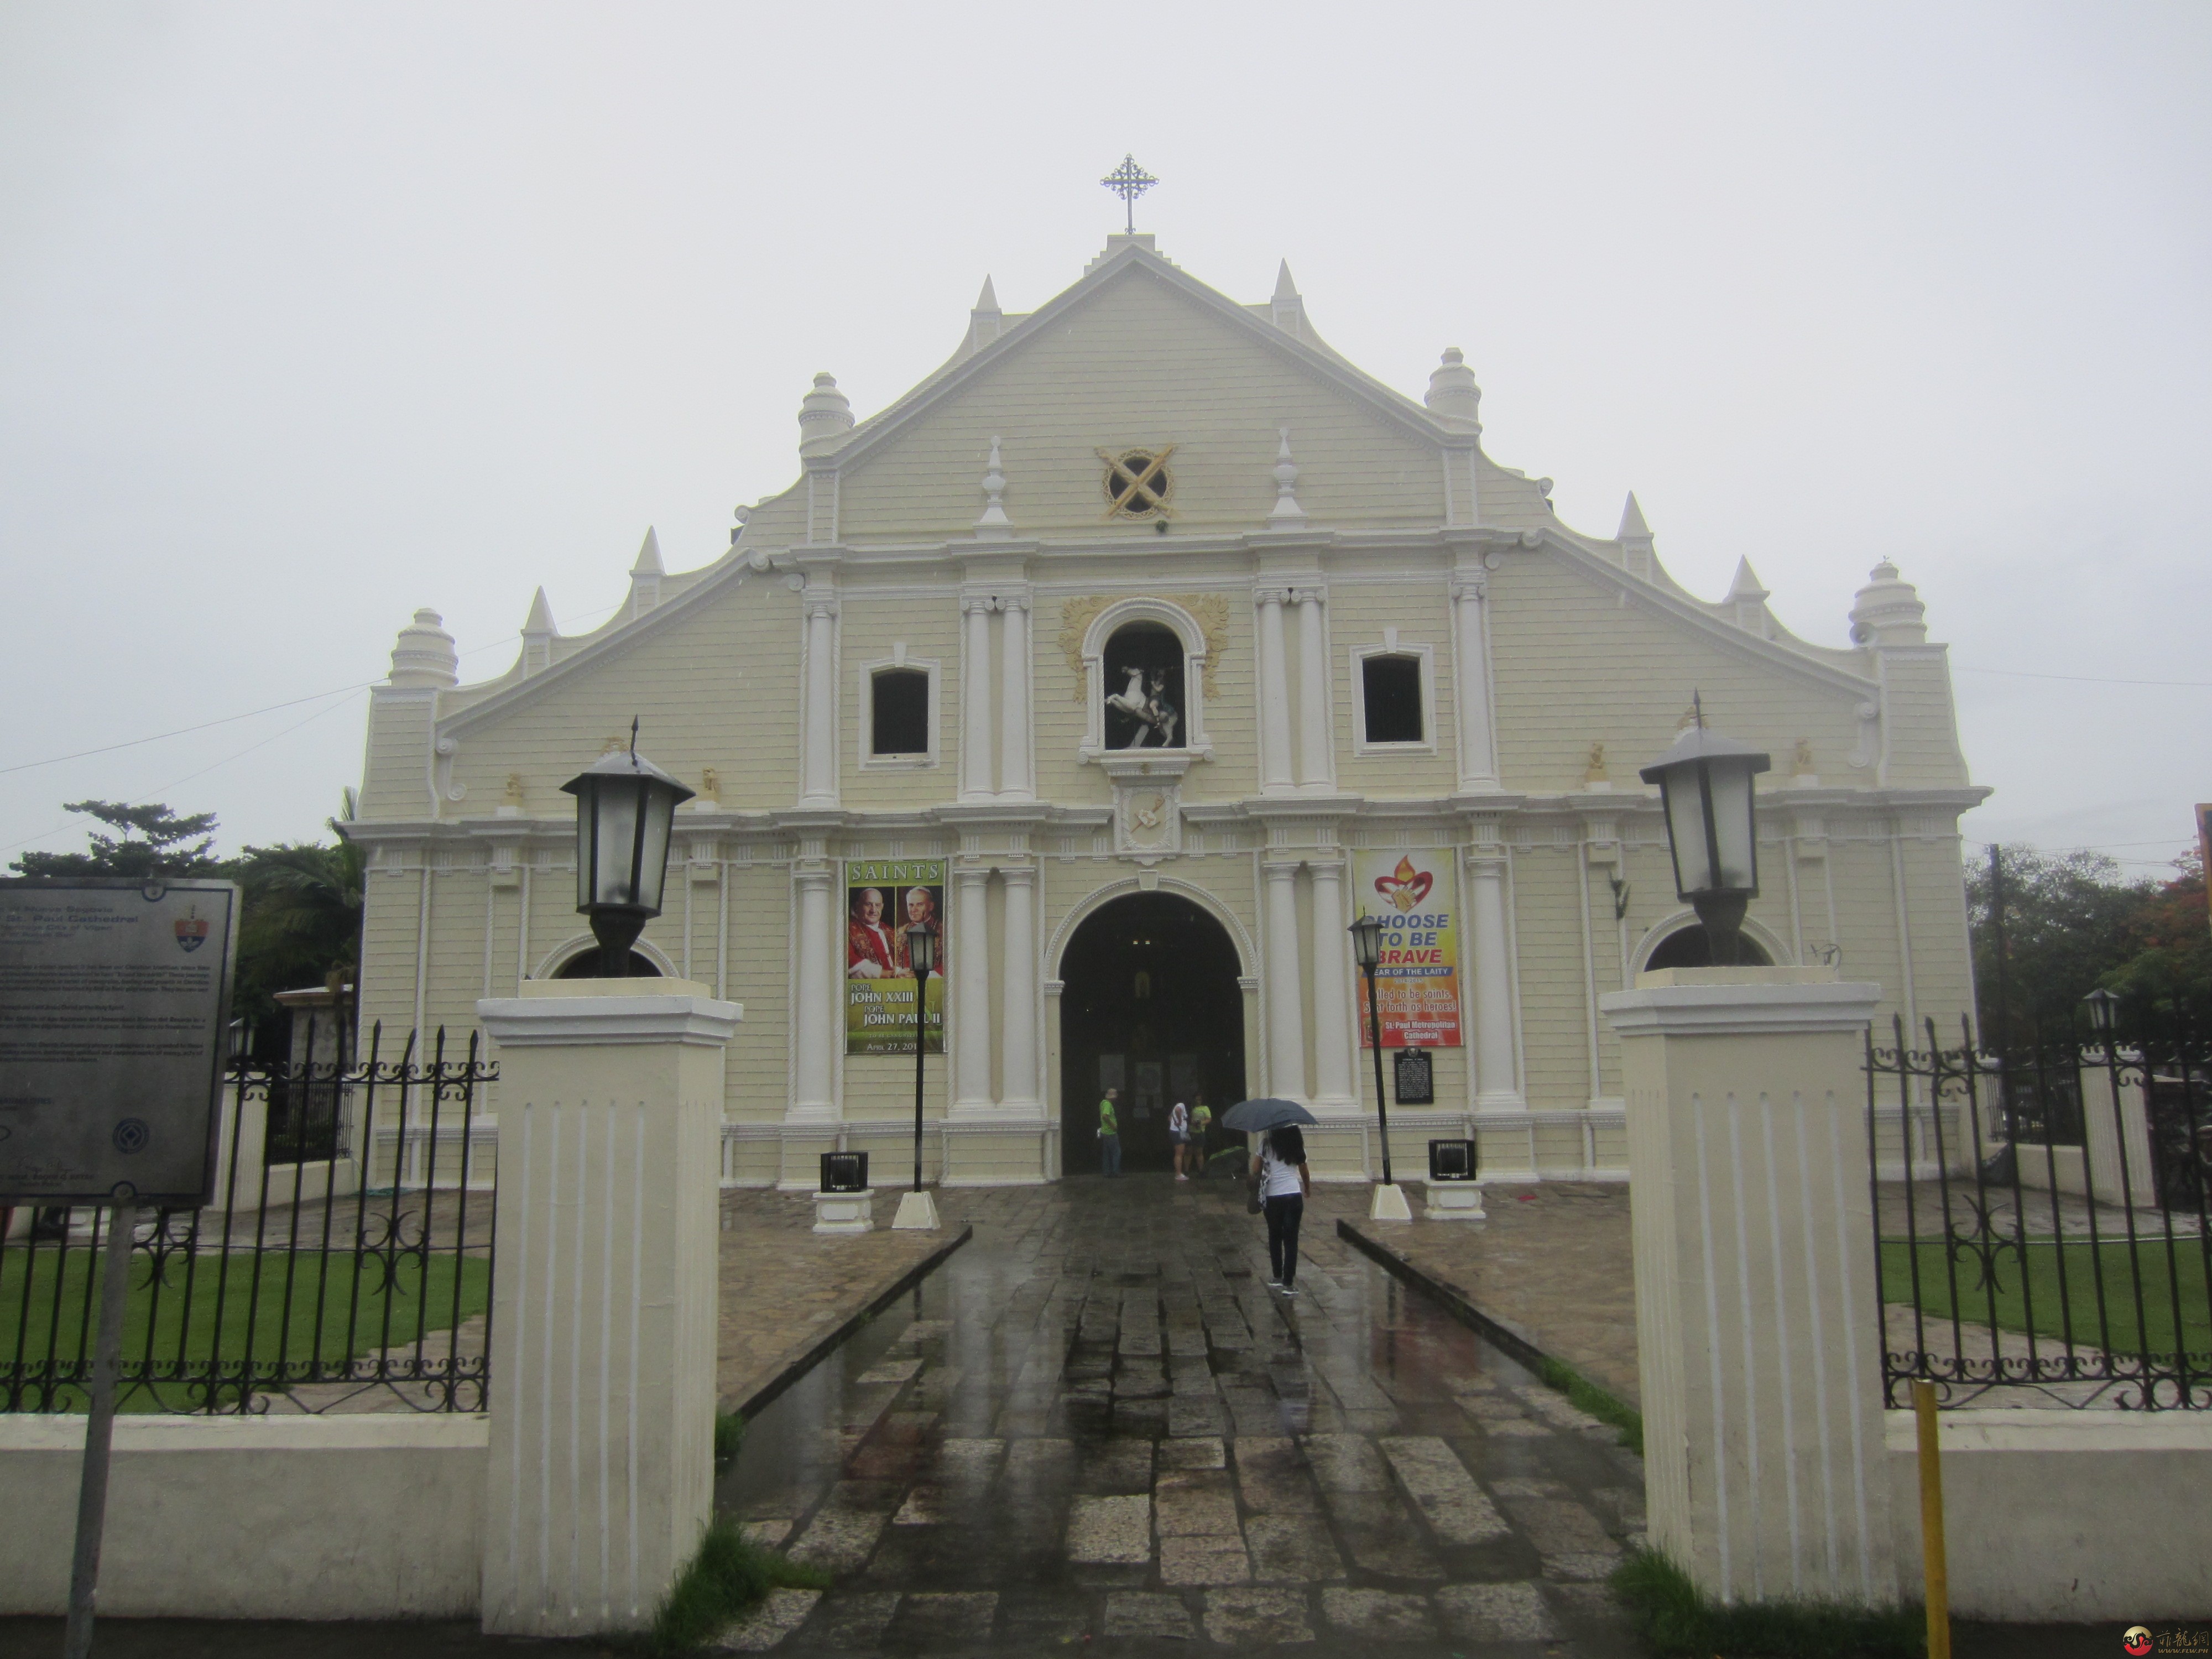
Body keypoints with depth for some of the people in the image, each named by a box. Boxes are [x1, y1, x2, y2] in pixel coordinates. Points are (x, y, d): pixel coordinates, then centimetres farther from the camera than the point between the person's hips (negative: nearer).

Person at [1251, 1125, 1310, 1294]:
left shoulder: (1266, 1145, -2)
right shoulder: (1297, 1147, 5)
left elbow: (1255, 1170, -5)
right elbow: (1304, 1172, 15)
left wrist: (1255, 1179, 17)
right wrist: (1308, 1189, 34)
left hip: (1272, 1198, 0)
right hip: (1294, 1196, 0)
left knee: (1275, 1237, 17)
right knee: (1291, 1240, 2)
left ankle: (1278, 1278, 24)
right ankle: (1288, 1284, 0)